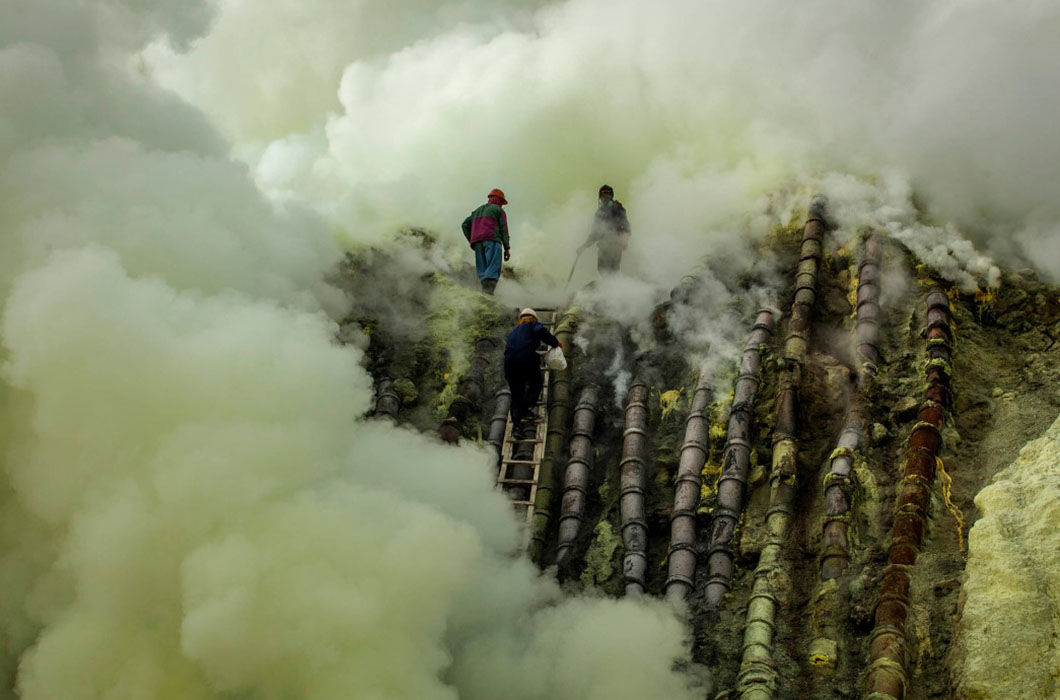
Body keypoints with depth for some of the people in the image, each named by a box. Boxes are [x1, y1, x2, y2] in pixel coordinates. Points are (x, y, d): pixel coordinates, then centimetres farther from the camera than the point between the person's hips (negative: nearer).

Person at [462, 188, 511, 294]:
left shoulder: (477, 211, 31)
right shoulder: (499, 210, 15)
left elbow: (465, 225, 20)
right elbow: (503, 230, 5)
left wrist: (471, 241, 18)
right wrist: (507, 248, 2)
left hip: (477, 242, 6)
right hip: (492, 240, -6)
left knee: (482, 269, 1)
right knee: (493, 266, -19)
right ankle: (488, 289, -39)